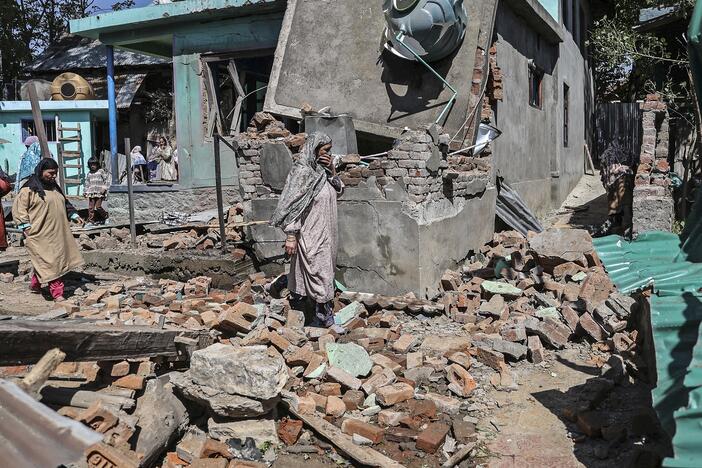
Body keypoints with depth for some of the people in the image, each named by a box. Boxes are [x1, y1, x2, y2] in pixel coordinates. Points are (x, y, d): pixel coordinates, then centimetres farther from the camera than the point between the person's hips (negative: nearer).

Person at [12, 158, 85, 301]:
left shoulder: (54, 187, 16)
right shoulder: (29, 189, -7)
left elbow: (65, 204, 28)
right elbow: (18, 208, -7)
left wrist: (74, 216, 17)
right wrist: (26, 227, -13)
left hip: (57, 233, 8)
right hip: (40, 234, -8)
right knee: (49, 262, -7)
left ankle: (35, 284, 28)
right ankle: (57, 292, -5)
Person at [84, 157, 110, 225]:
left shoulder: (101, 171, 1)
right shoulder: (89, 174, 15)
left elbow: (107, 180, -1)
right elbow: (87, 183, 22)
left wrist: (104, 188, -12)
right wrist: (86, 191, 15)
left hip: (100, 193, -5)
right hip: (91, 193, 5)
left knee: (98, 206, -11)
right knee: (91, 207, -1)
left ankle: (105, 216, 10)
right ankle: (91, 220, 4)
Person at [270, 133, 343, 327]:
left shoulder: (321, 170, 8)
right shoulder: (302, 172, -16)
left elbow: (339, 189, 15)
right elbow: (293, 205, -18)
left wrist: (332, 170, -2)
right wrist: (290, 236, -20)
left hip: (325, 233, 9)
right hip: (311, 234, -9)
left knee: (325, 268, 14)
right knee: (319, 273, -3)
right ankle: (325, 317, 6)